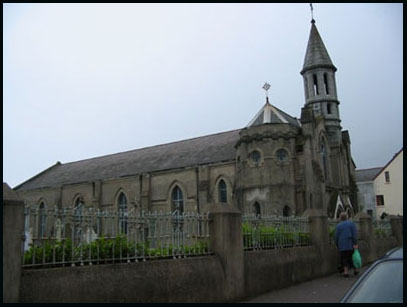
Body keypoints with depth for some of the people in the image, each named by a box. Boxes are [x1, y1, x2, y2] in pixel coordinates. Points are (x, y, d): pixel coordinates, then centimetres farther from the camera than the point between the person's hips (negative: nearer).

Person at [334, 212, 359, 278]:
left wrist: (337, 245, 15)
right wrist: (355, 243, -10)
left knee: (344, 258, 4)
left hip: (342, 246, 0)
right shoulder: (351, 223, 2)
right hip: (350, 244, 0)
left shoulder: (338, 226, 5)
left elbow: (336, 236, 4)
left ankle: (346, 271, -3)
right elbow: (355, 234, -8)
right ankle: (355, 270, 19)